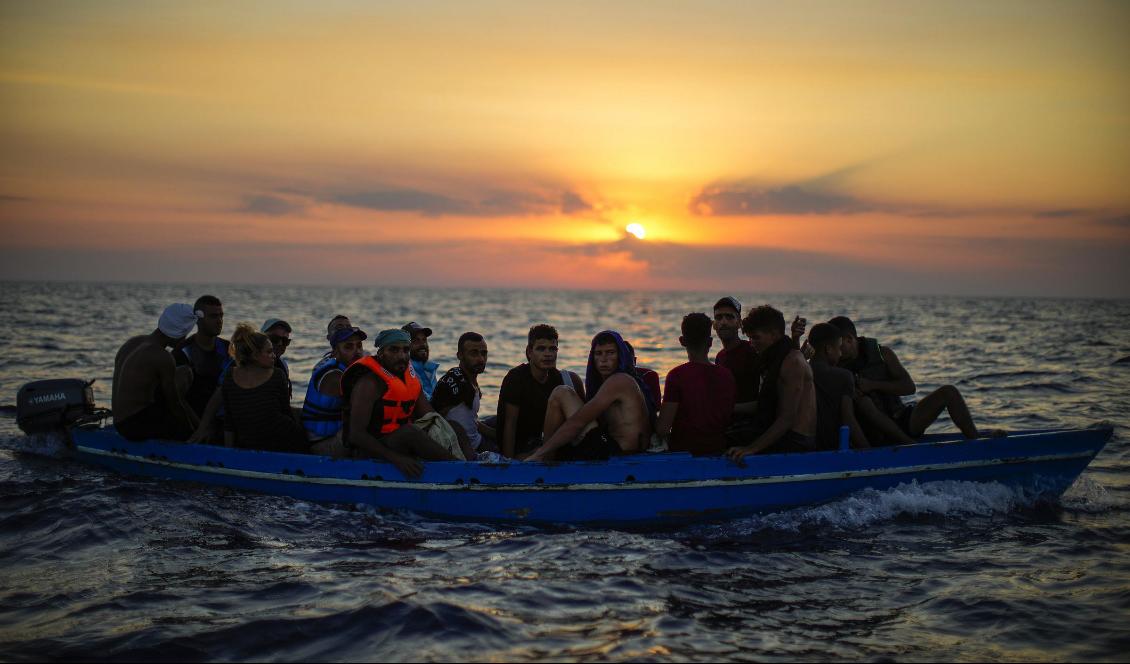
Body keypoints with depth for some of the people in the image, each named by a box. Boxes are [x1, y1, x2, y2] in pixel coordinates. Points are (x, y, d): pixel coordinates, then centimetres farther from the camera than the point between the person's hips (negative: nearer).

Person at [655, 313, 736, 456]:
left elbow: (663, 428, -16)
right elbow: (731, 420, 7)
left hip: (683, 451, -4)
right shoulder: (727, 375, 0)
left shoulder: (677, 375, -13)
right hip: (718, 451, 5)